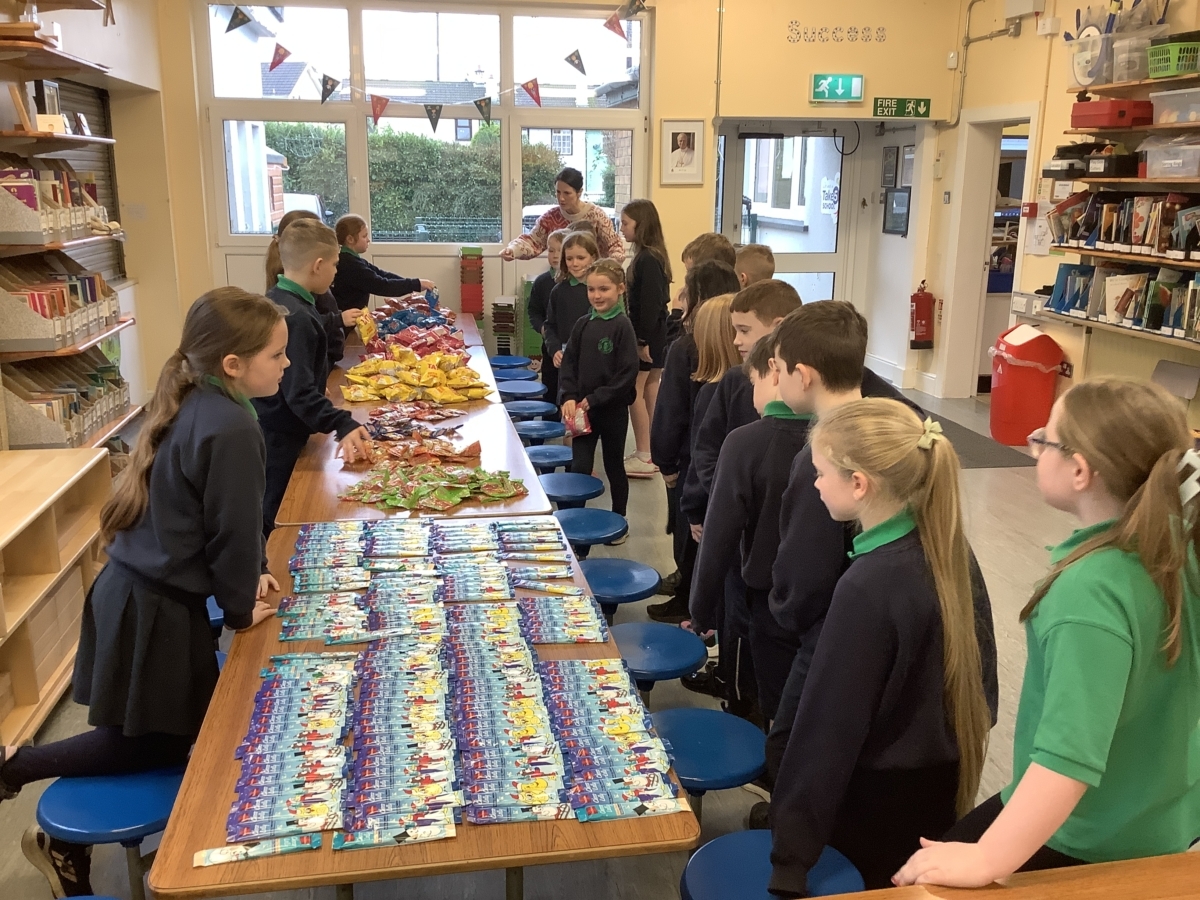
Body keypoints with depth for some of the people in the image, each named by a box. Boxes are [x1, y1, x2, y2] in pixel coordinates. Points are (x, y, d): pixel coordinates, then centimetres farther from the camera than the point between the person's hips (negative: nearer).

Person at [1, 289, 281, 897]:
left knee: (142, 732, 22)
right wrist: (241, 606, -3)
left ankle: (69, 840, 31)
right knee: (166, 743, 13)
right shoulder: (231, 427, -25)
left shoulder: (192, 403, 4)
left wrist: (245, 577, 13)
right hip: (158, 611, -9)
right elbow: (232, 527, -18)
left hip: (135, 589, 9)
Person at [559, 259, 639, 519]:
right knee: (579, 467, 2)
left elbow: (628, 373, -16)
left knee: (614, 466, 12)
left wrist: (595, 398, -16)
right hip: (582, 409, 3)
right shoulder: (582, 325, 3)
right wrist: (569, 397, -9)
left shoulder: (622, 326, -12)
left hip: (613, 409, -3)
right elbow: (569, 363, 6)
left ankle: (618, 520, 27)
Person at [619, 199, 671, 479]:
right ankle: (653, 453, 22)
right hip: (656, 335, 10)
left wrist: (642, 341, -19)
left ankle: (643, 457, 1)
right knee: (650, 391, 14)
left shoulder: (646, 260, -18)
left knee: (634, 391, -4)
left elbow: (649, 304, -21)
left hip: (646, 336, -10)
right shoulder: (653, 256, 11)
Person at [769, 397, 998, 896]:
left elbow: (831, 727, -24)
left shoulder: (868, 588, -29)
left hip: (880, 802, -7)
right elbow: (981, 669, 6)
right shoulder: (951, 550, -6)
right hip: (945, 782, 7)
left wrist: (792, 853, -17)